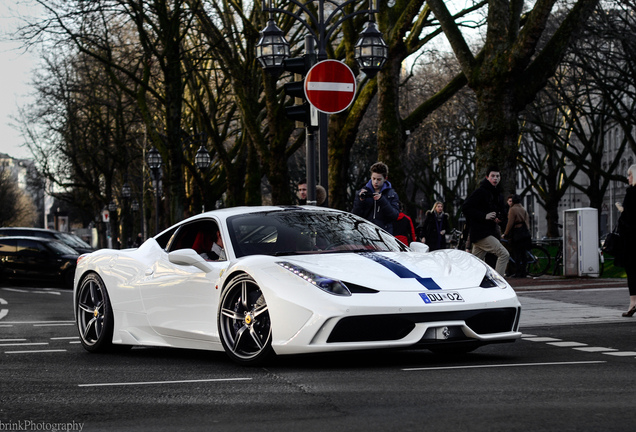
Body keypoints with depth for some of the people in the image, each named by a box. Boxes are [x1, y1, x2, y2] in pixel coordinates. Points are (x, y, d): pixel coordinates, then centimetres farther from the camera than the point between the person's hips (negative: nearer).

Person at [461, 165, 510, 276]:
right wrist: (484, 216, -20)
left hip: (490, 232, 9)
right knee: (504, 254, -16)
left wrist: (498, 218, 6)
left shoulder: (498, 195, 18)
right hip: (480, 233, -9)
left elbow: (500, 212, 31)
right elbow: (465, 208, -13)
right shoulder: (480, 192, -8)